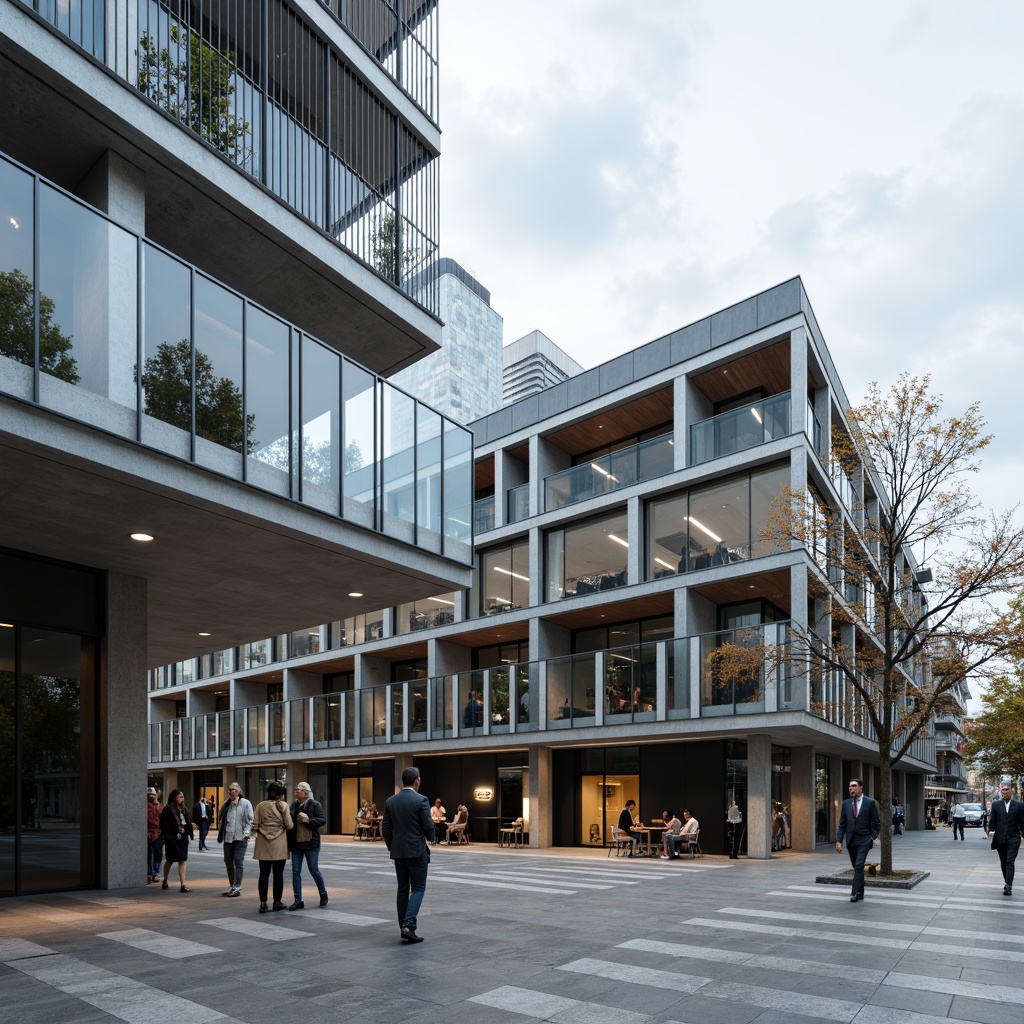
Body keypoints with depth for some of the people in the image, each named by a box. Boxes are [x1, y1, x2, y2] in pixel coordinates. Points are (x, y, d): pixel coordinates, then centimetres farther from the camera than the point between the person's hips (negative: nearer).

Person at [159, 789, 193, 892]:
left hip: (182, 838, 5)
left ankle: (183, 885, -2)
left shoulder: (183, 809, 10)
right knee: (169, 860, 12)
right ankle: (165, 882, 32)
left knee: (182, 861, 1)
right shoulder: (167, 810, -9)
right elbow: (163, 824, -14)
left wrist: (190, 833, 1)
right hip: (172, 839, -5)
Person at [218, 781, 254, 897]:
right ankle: (231, 886, 24)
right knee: (228, 862, 11)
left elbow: (250, 820, -7)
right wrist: (220, 832, 2)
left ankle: (237, 888, 0)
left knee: (239, 862, -4)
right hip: (228, 837, 6)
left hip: (240, 838, -6)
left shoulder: (245, 803, -4)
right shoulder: (226, 804, 11)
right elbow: (220, 819, 13)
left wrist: (246, 834, -14)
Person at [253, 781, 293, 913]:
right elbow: (289, 826, -7)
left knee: (264, 874, 6)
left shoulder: (261, 805, 0)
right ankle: (277, 902, 12)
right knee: (278, 874, 7)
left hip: (264, 844, 2)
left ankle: (263, 903, 4)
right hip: (279, 845, -2)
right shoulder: (283, 805, -5)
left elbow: (255, 826, -3)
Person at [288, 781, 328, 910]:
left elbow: (323, 820, -12)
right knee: (296, 871, 3)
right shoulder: (293, 806, 7)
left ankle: (323, 893, 27)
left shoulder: (315, 805, -8)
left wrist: (308, 820, -24)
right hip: (296, 843, 5)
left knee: (314, 870, 5)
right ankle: (298, 900, 10)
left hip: (310, 843, -5)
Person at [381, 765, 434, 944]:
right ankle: (409, 925, -13)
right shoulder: (421, 800, -12)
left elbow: (385, 828, 5)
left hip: (398, 851, 5)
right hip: (417, 851, -5)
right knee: (418, 888, 2)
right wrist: (428, 837, 10)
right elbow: (429, 826, -12)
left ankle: (404, 929, 15)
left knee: (403, 889, 13)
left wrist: (391, 847, 17)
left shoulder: (390, 801, 3)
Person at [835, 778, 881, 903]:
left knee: (859, 866, -13)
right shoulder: (846, 803, 7)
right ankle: (860, 892, 22)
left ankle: (855, 892, -10)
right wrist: (838, 841, -1)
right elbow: (842, 824, 7)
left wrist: (874, 838, -8)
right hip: (851, 840, 4)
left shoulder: (870, 802, -2)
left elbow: (876, 822, 2)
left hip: (864, 840, -4)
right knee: (857, 867, 11)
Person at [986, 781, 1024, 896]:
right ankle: (1007, 883, 26)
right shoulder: (996, 804, 4)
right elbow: (992, 820, 3)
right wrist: (990, 830, -14)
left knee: (1010, 862, -12)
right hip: (1000, 838, 3)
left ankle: (1008, 886, -17)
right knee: (1003, 863, 11)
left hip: (1013, 839, -3)